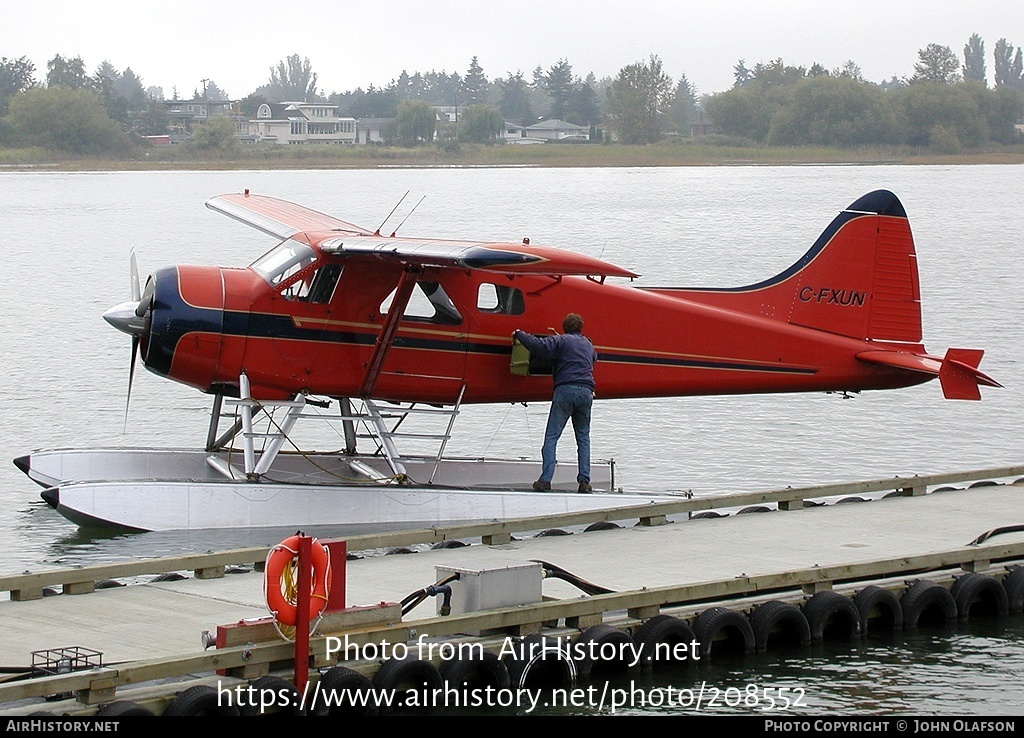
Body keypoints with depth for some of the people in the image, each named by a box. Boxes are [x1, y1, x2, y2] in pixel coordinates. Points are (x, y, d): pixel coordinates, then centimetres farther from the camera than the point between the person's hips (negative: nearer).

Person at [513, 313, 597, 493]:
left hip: (565, 390, -4)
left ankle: (545, 480, -12)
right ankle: (584, 481, 4)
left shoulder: (561, 341, 6)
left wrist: (519, 334, 6)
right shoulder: (588, 344, 23)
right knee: (583, 437, 13)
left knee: (551, 437, -2)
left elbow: (538, 345, -10)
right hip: (586, 392, 4)